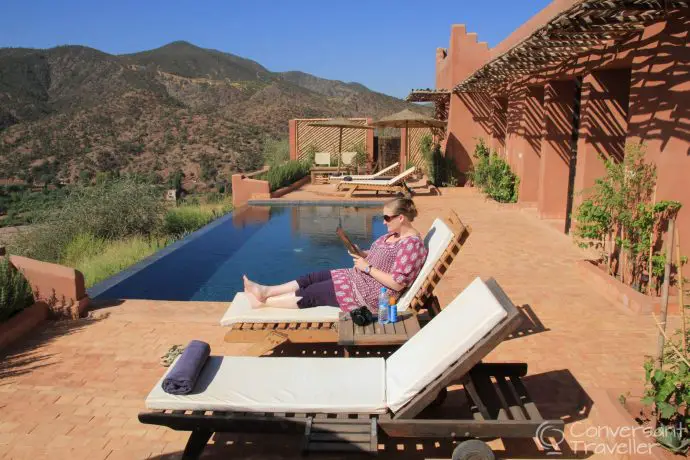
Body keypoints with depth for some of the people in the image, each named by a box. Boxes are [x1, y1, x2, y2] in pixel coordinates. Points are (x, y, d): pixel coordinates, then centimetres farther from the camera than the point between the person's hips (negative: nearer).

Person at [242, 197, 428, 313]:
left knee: (311, 293, -6)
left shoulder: (411, 244, -23)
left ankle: (263, 302, 4)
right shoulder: (394, 234, 7)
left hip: (370, 293, -10)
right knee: (312, 278, 4)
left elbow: (397, 283, -27)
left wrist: (367, 267, -22)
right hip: (359, 278, 10)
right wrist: (362, 254, 2)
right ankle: (265, 291, 8)